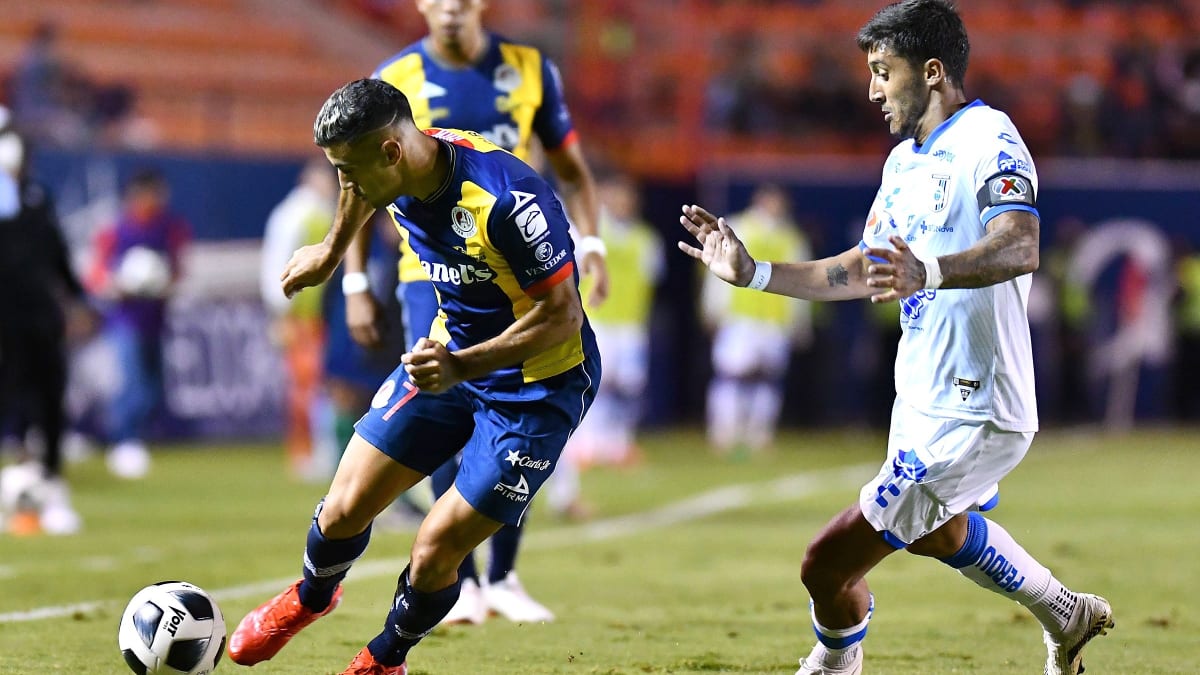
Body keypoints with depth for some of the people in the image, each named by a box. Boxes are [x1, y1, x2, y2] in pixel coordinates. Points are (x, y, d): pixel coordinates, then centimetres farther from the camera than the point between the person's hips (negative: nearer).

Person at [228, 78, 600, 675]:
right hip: (448, 355, 6)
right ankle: (310, 598, 39)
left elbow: (561, 316, -28)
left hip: (538, 387, -6)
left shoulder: (504, 200, -35)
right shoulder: (399, 168, -12)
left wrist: (461, 367, -36)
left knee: (434, 552, -7)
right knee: (343, 510, 4)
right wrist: (331, 251, 30)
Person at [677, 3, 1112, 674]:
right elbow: (862, 272, 22)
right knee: (942, 531, 33)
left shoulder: (989, 139, -17)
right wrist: (752, 273, 15)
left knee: (829, 563, -11)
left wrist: (929, 274, -51)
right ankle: (1067, 614, 52)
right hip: (922, 400, 10)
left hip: (970, 417, -10)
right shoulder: (904, 160, 13)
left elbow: (1021, 247, -34)